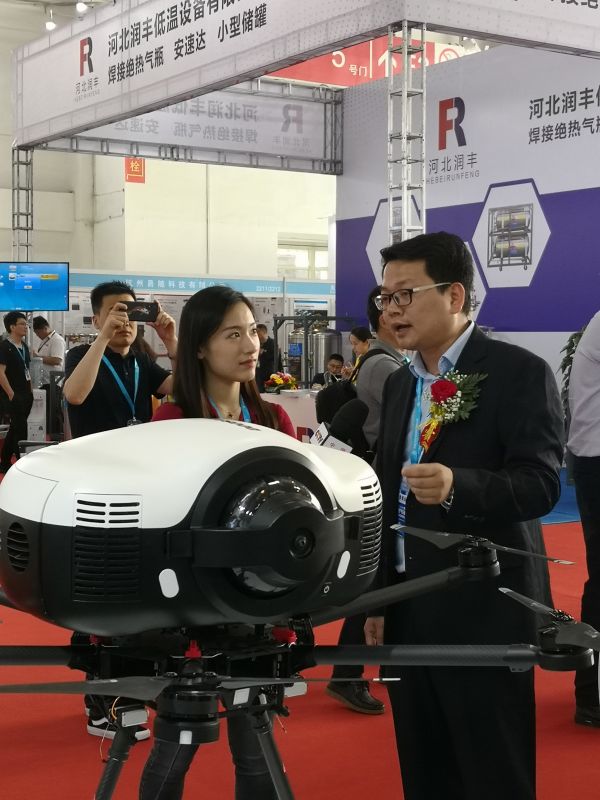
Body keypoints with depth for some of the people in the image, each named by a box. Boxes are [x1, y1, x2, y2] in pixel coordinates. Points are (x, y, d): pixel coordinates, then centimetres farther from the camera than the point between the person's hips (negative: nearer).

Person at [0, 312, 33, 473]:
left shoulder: (24, 346, 13)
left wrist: (30, 392, 14)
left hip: (25, 395, 8)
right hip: (13, 396, -8)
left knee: (15, 428, 13)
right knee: (20, 429, -6)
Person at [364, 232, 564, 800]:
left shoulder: (520, 373, -9)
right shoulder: (399, 384, 13)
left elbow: (541, 484, -18)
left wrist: (458, 486, -35)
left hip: (484, 610, -7)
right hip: (409, 608, 7)